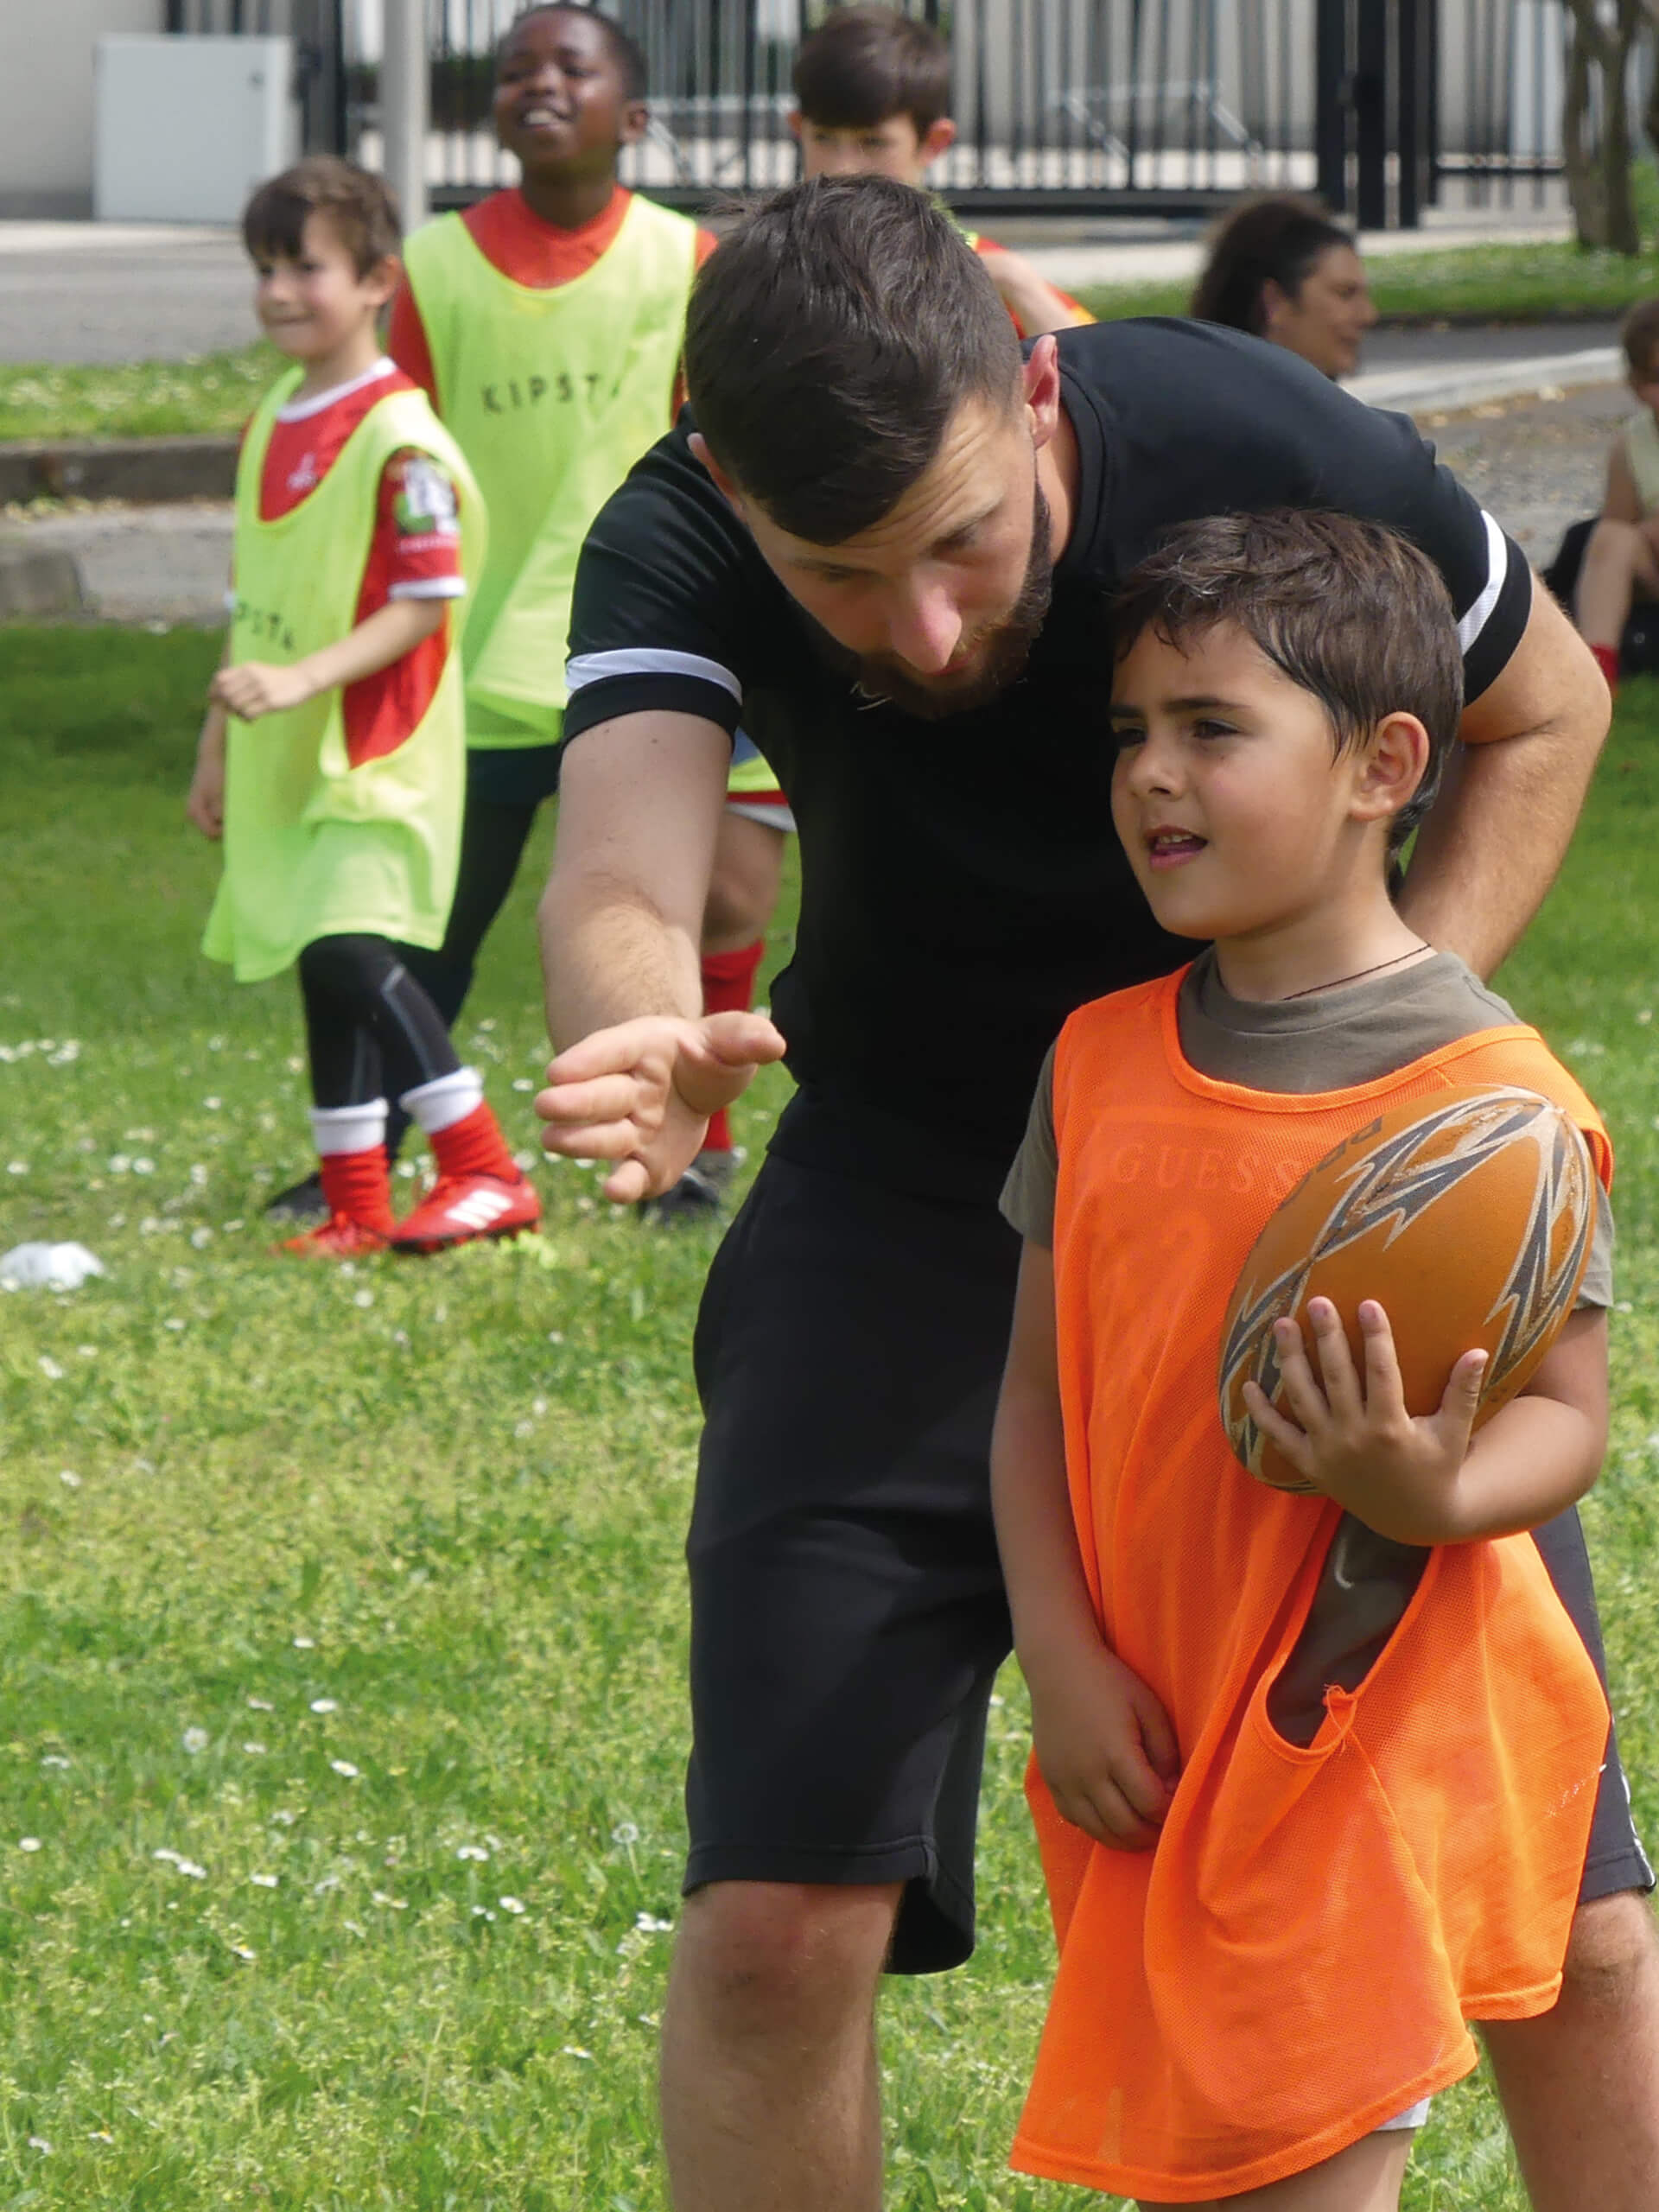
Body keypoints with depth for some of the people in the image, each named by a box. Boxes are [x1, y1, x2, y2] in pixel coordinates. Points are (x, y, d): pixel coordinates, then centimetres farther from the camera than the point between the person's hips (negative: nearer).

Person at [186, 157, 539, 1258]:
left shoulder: (399, 438, -14)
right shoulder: (275, 425, 12)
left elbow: (428, 601, -17)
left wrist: (304, 680, -26)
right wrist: (219, 738, 23)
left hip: (377, 752, -8)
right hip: (288, 758, 8)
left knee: (350, 952, -20)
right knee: (323, 969, 9)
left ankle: (489, 1174, -14)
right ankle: (355, 1206, 14)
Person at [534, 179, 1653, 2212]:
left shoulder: (1285, 461, -26)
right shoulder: (681, 548, -25)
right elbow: (621, 871, -43)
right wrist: (638, 1043, -67)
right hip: (913, 1190, 0)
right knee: (777, 1914, -12)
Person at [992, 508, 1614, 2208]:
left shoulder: (1492, 1094, -11)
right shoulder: (1104, 1062, 6)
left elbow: (1566, 1413, -8)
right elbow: (1039, 1388, 8)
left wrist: (1432, 1494, -30)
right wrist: (1063, 1665, -4)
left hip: (1376, 1736, -6)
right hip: (1154, 1749, 6)